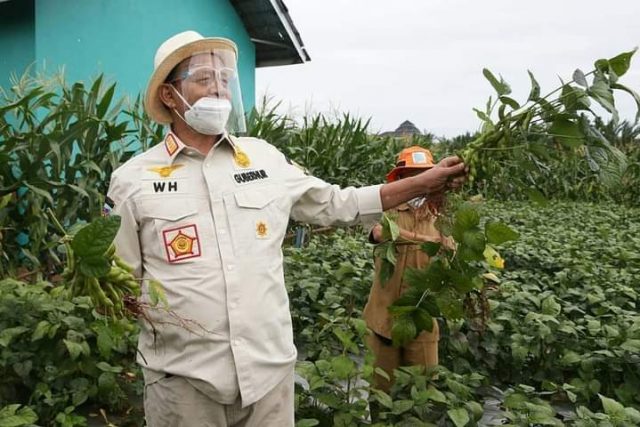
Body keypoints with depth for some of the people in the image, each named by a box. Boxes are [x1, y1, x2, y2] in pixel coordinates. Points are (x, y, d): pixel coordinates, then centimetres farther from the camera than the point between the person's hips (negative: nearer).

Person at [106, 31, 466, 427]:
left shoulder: (266, 158, 5)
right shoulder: (134, 179, -2)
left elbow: (337, 204, 11)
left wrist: (424, 183, 8)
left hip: (270, 366, 2)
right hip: (183, 376, -2)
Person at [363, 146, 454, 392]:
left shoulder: (439, 215, 5)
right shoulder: (387, 209, -2)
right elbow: (380, 233, -25)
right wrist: (425, 238, -24)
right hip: (385, 311, -1)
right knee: (381, 384, 13)